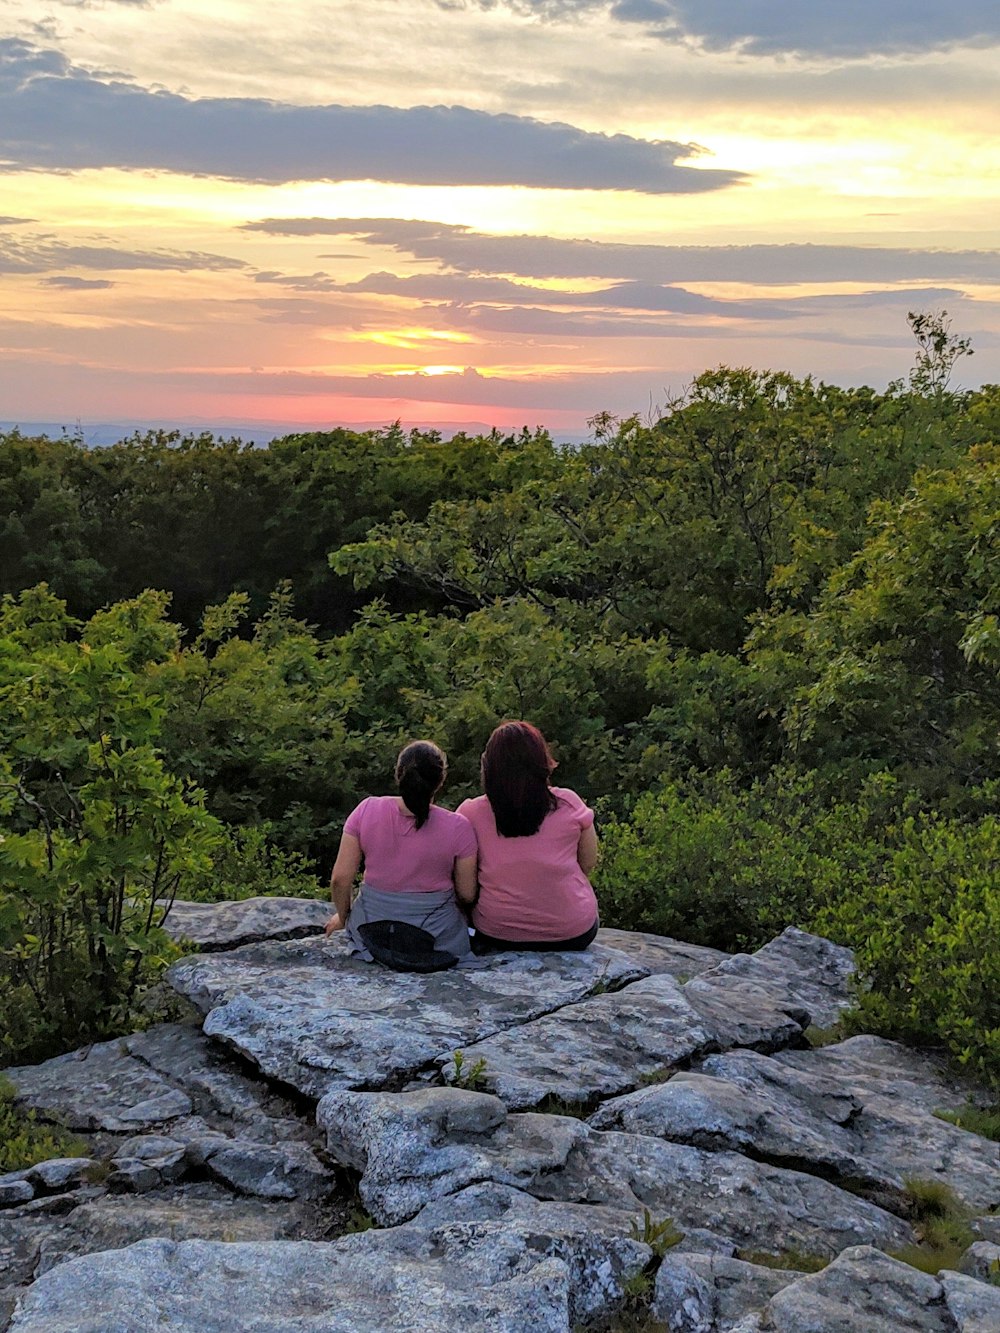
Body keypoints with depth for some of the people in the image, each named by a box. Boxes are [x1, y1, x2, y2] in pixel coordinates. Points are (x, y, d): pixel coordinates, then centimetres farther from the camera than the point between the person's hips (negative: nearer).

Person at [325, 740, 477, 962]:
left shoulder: (367, 811, -11)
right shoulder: (457, 827, -15)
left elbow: (340, 878, -7)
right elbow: (467, 894, -5)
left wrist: (342, 917, 13)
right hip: (437, 938, -2)